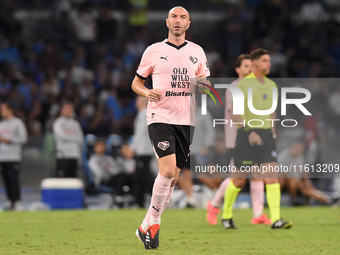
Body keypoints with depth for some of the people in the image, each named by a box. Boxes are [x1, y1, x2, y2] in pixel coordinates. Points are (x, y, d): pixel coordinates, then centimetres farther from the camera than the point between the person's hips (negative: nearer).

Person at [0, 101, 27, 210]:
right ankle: (10, 200, 11)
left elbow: (23, 138, -8)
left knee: (13, 179, -9)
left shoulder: (17, 123, -2)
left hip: (13, 157, -6)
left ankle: (17, 201, -6)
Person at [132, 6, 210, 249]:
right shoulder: (154, 51, 3)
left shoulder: (197, 52, 11)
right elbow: (136, 82, 11)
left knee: (173, 177, 4)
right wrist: (147, 93, -11)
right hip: (160, 117, -4)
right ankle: (152, 223, -7)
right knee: (167, 170, -20)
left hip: (187, 120, 4)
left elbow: (206, 84, 19)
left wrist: (203, 84, -5)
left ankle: (148, 226, 17)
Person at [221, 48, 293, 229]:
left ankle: (276, 219, -16)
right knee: (239, 180, 3)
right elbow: (235, 114, -14)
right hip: (246, 135, -5)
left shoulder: (271, 85, 12)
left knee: (272, 176, -11)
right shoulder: (242, 84, -7)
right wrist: (250, 132, -24)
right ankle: (226, 215, 24)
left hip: (266, 135, 5)